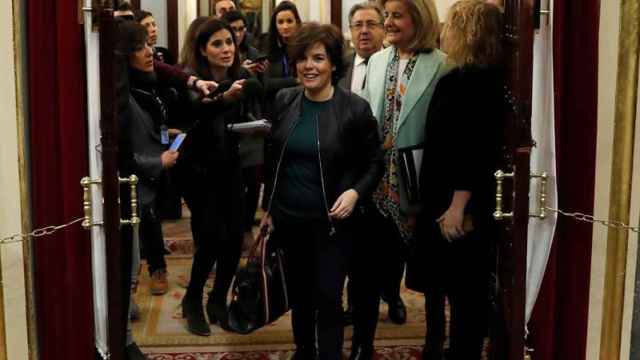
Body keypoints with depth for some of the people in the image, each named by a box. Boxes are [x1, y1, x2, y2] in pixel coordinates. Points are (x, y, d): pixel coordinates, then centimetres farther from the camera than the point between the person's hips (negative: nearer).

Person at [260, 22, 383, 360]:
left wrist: (355, 192, -20)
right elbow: (273, 159, 10)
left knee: (327, 298, -3)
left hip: (331, 221, -4)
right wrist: (268, 207, 12)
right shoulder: (283, 101, 1)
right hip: (288, 219, 4)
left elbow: (374, 164, -2)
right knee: (298, 296, 17)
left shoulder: (355, 108, -10)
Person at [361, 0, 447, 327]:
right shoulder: (376, 61, 7)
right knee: (372, 234, 10)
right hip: (374, 165, 4)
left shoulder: (440, 65, -10)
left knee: (400, 235, 12)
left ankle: (392, 293, 34)